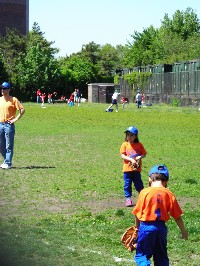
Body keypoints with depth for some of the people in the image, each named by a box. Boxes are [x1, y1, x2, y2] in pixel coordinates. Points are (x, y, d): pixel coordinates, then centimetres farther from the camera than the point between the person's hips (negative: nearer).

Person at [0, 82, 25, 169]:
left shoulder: (13, 100, -5)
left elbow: (22, 110, -9)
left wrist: (16, 119, -12)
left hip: (9, 125, -6)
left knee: (8, 146, -4)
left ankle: (8, 163, 0)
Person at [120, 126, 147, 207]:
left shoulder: (139, 145, 1)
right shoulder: (125, 144, -1)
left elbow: (144, 154, 4)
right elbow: (122, 155, -7)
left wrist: (140, 157, -18)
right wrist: (131, 159, -20)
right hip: (127, 168, 0)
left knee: (138, 184, 4)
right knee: (127, 184, 3)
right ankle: (128, 199, 12)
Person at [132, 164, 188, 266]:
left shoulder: (145, 192, -8)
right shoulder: (169, 194, -2)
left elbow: (137, 213, -4)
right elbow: (177, 216, 2)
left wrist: (137, 227, 12)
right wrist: (183, 231, 15)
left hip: (146, 226, -3)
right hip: (161, 228, 3)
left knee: (142, 254, 5)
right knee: (161, 256, 17)